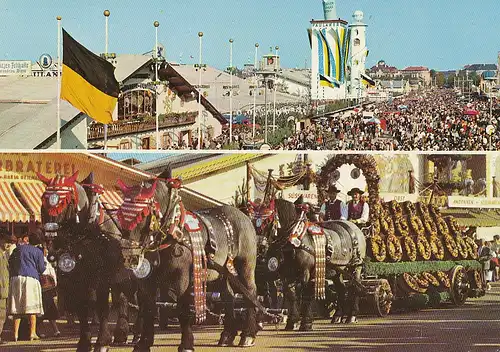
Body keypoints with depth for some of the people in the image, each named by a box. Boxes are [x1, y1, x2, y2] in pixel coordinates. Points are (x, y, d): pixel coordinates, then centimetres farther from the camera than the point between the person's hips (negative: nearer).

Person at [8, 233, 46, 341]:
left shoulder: (18, 249, 14)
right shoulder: (38, 251, 7)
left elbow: (10, 264, 17)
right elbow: (41, 269, 7)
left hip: (16, 278, 2)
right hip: (31, 278, -2)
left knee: (17, 308, 2)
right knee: (32, 307, 1)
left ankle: (16, 333, -4)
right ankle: (32, 333, -4)